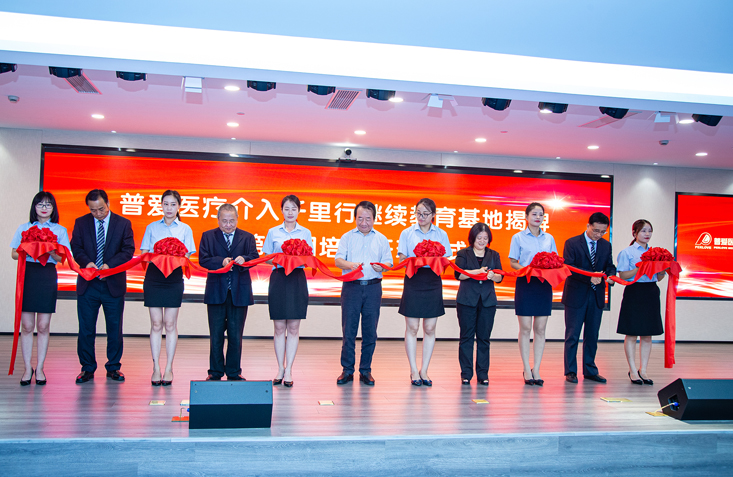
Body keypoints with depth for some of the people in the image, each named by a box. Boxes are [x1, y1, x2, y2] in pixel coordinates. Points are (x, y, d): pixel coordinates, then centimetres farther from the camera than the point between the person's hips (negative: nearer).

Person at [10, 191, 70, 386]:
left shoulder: (60, 231, 10)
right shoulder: (24, 228, 13)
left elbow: (62, 258, 3)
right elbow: (14, 254, 9)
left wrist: (51, 251, -18)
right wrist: (27, 251, -11)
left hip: (48, 276, 0)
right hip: (27, 275, 1)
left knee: (43, 326, 0)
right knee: (27, 326, 0)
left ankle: (40, 369, 10)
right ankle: (27, 369, 9)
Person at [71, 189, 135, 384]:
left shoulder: (123, 224, 2)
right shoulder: (81, 223, 7)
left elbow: (128, 250, -4)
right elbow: (76, 248, 2)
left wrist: (110, 264, -19)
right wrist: (87, 262, -18)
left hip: (113, 283, -1)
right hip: (88, 284, 1)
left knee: (115, 329, 6)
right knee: (86, 329, 4)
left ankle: (113, 367, 18)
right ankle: (87, 368, 16)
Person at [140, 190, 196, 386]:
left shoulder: (185, 229, 7)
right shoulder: (152, 227, 10)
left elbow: (186, 256, 2)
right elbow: (143, 253, 6)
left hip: (174, 279, -1)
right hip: (153, 278, 1)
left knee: (170, 324, 1)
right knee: (156, 324, 1)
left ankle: (169, 368, 7)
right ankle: (156, 368, 6)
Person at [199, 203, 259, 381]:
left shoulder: (247, 237, 9)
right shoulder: (208, 236, 7)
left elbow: (255, 258, -4)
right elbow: (203, 259, -4)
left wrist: (244, 259, -26)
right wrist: (221, 261, -20)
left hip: (239, 292, 0)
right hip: (216, 292, 0)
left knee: (236, 335, 5)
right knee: (216, 335, 5)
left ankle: (234, 372, 15)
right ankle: (215, 372, 17)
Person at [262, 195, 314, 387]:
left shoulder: (305, 233, 9)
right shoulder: (273, 232, 8)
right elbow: (267, 258, 9)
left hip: (297, 279, 0)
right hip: (278, 279, 0)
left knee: (293, 328, 0)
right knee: (279, 327, 3)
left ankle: (289, 370, 6)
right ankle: (280, 369, 13)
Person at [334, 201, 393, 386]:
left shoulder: (381, 239, 13)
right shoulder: (347, 237, 10)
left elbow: (388, 262, 6)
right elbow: (338, 260, -1)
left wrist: (381, 267, -17)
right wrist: (350, 264, -22)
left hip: (373, 287, 1)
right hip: (351, 286, -1)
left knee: (370, 331, 2)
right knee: (348, 329, -2)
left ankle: (365, 370, 13)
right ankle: (347, 370, 8)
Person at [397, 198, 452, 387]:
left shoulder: (441, 234, 10)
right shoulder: (407, 233, 8)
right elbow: (401, 260, 2)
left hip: (433, 282, 1)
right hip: (413, 281, -1)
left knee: (430, 328, 3)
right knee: (412, 328, -1)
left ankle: (424, 371, 13)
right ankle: (414, 371, 8)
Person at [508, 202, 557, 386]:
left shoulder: (549, 238, 12)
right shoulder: (518, 237, 3)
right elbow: (513, 263, 1)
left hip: (544, 284, 3)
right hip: (525, 283, -3)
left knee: (540, 329, 3)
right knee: (525, 328, -2)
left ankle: (536, 369, 9)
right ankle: (526, 370, 6)